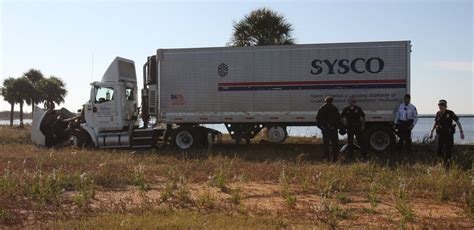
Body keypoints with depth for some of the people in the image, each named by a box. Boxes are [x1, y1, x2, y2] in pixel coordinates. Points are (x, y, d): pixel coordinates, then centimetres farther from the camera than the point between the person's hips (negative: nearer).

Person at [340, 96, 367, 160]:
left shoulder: (358, 109, 4)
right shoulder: (346, 110, 4)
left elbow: (363, 116, 12)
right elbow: (341, 117, 15)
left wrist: (363, 125, 4)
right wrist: (344, 124, 5)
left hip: (358, 128, -1)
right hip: (349, 128, 1)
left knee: (361, 141, -3)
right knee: (350, 143, 5)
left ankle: (364, 155, 1)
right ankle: (351, 156, 14)